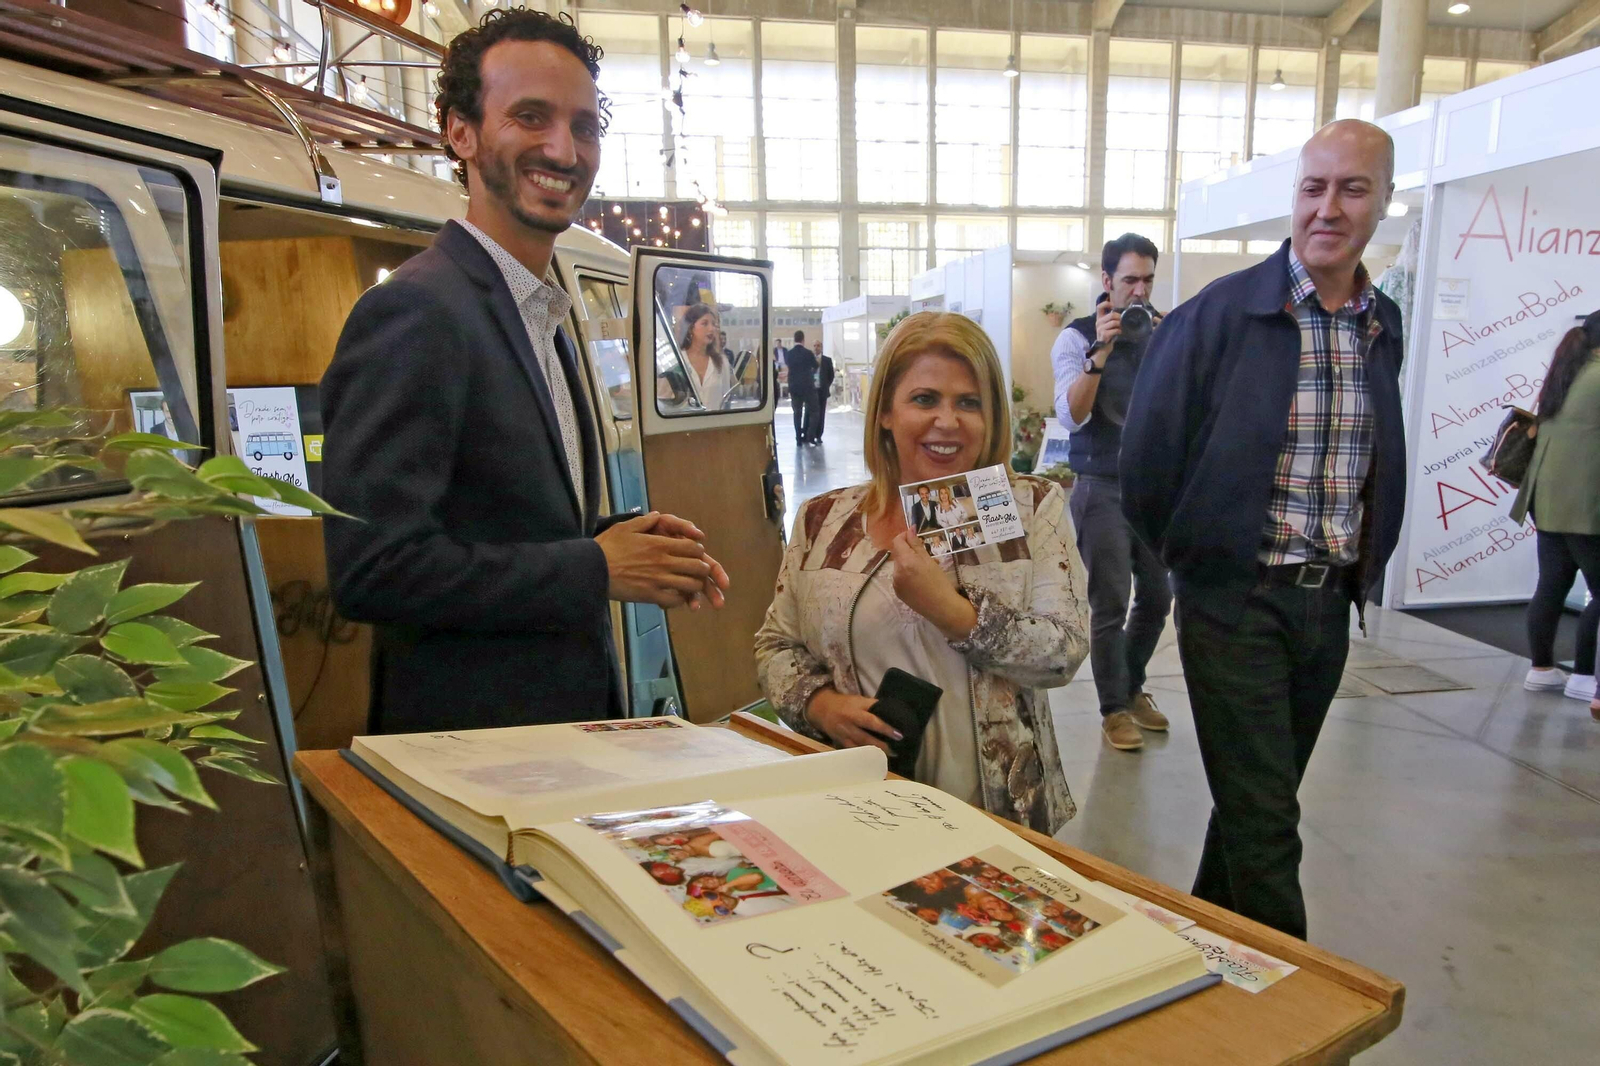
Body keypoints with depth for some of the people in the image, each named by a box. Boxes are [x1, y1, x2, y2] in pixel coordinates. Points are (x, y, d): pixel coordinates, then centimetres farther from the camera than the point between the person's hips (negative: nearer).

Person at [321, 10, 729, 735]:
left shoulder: (542, 320, 11)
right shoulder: (414, 311, -17)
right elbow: (372, 569, -23)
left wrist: (620, 537, -1)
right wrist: (597, 567, -18)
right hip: (467, 743, -8)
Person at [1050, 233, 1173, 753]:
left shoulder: (1162, 333, 8)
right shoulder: (1077, 338, -6)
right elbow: (1072, 416, -18)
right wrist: (1100, 353, -27)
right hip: (1102, 489, -5)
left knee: (1157, 596, 13)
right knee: (1110, 605, -1)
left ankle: (1131, 686, 34)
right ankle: (1114, 709, 15)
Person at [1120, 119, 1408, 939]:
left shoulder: (1383, 327, 7)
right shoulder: (1220, 313, -11)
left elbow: (1382, 472, 17)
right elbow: (1148, 457, -8)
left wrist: (1362, 569, 11)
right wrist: (1197, 556, 0)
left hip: (1330, 603, 6)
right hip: (1237, 599, -6)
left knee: (1264, 799, 18)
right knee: (1262, 817, -2)